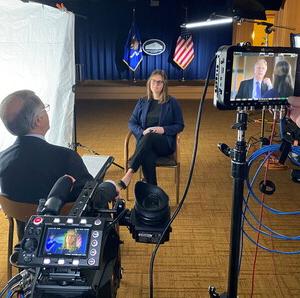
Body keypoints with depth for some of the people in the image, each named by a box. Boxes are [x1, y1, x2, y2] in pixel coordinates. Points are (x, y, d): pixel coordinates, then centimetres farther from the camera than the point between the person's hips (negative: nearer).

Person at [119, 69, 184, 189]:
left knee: (150, 137, -38)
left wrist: (163, 129, -12)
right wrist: (142, 132, -10)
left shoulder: (172, 103, 8)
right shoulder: (142, 102, 15)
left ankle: (129, 174, -43)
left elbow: (180, 125, 7)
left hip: (165, 143, -2)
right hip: (145, 141, 2)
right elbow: (131, 123, 12)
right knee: (147, 158, -36)